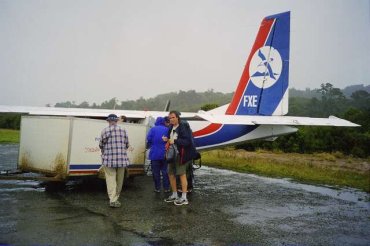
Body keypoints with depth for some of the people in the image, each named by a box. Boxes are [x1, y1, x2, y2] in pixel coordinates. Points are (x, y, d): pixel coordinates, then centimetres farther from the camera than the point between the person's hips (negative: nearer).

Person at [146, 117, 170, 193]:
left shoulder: (153, 129, -4)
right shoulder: (167, 129, -1)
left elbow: (148, 139, -10)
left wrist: (150, 146, 9)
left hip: (155, 154, -1)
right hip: (164, 154, 2)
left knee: (156, 172, 7)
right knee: (165, 171, 9)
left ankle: (157, 188, 10)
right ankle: (166, 188, 12)